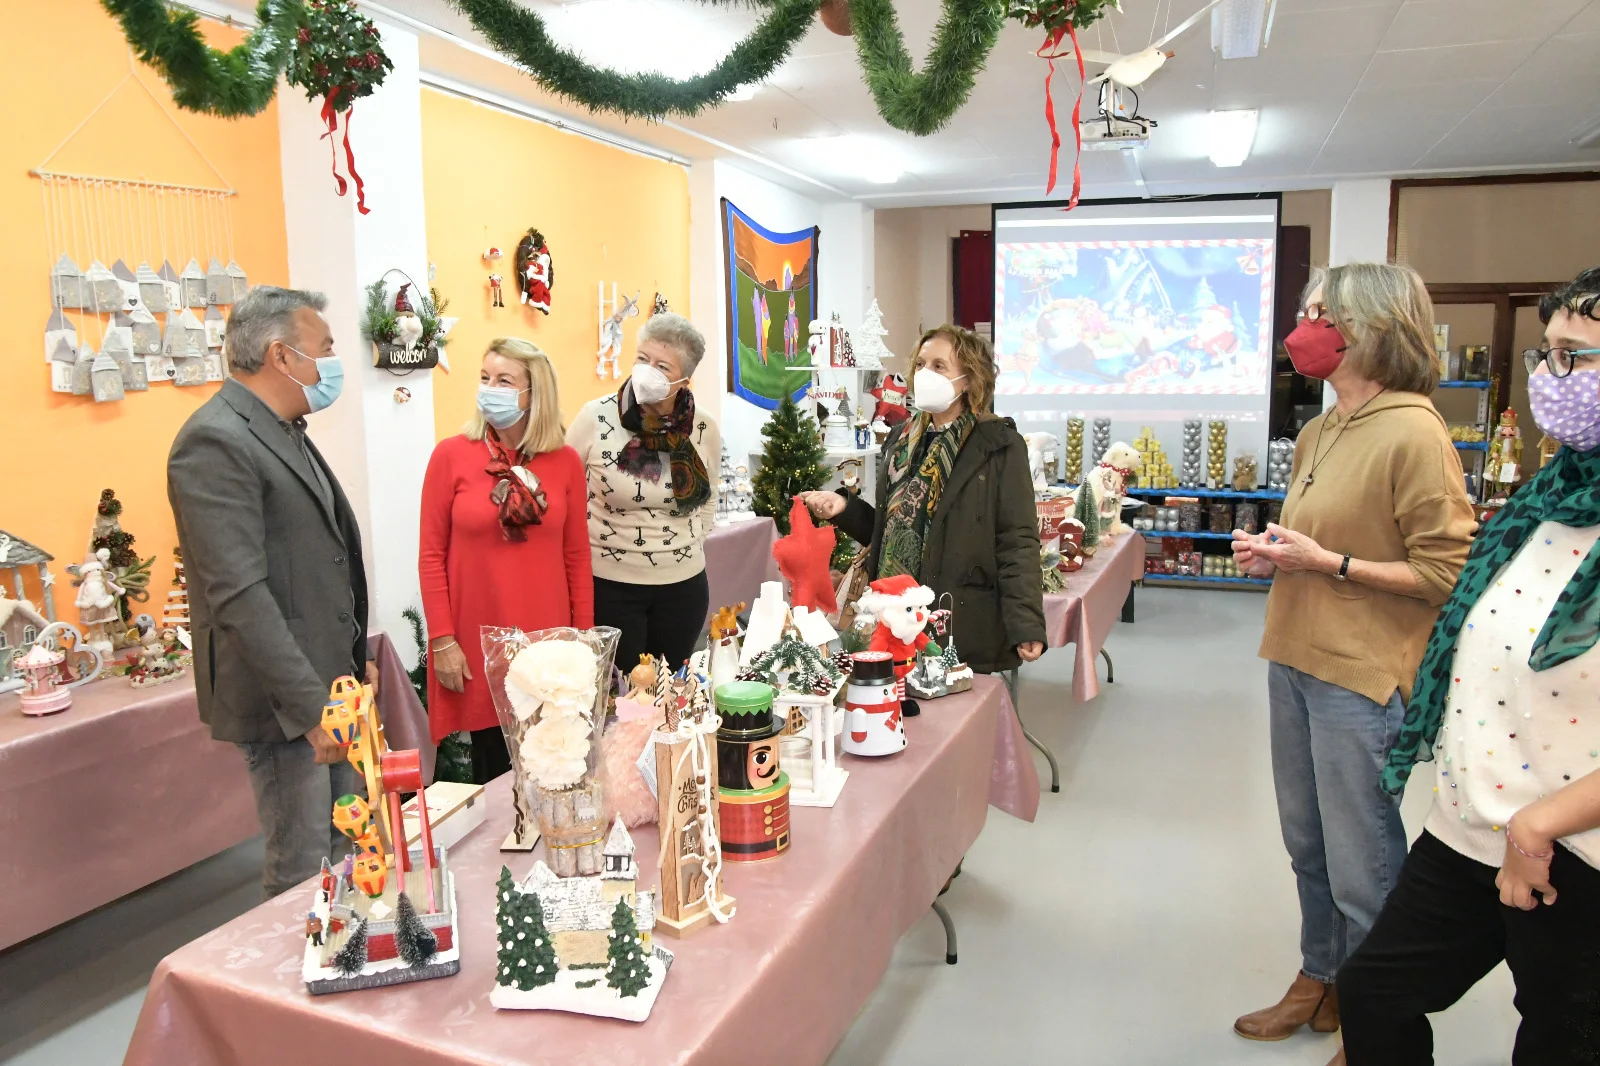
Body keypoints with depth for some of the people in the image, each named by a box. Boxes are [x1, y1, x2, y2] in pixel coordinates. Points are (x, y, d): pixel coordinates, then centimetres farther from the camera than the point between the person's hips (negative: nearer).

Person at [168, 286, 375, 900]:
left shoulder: (286, 432, 13)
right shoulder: (215, 442, -18)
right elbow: (239, 595, -24)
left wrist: (356, 659, 16)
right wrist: (311, 706, -23)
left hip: (328, 684, 9)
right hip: (284, 702, -9)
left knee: (347, 854, 17)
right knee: (303, 872, 2)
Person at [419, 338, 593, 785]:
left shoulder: (566, 461, 1)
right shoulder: (451, 455, -4)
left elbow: (577, 556, 5)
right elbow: (431, 555, -3)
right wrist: (442, 640, -7)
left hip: (547, 640, 2)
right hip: (477, 642, -2)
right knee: (493, 766, 10)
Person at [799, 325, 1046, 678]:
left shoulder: (999, 446, -7)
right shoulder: (901, 439, 11)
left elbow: (1017, 541, -11)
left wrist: (1026, 625, -19)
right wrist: (845, 508, 0)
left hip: (965, 626, -5)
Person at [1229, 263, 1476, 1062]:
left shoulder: (1414, 435, -15)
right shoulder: (1318, 434, 9)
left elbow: (1446, 574, -16)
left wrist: (1327, 564, -19)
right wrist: (1273, 551, 5)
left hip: (1361, 678, -8)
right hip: (1294, 662, 8)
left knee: (1361, 870, 6)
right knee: (1308, 846, 21)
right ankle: (1318, 981, 40)